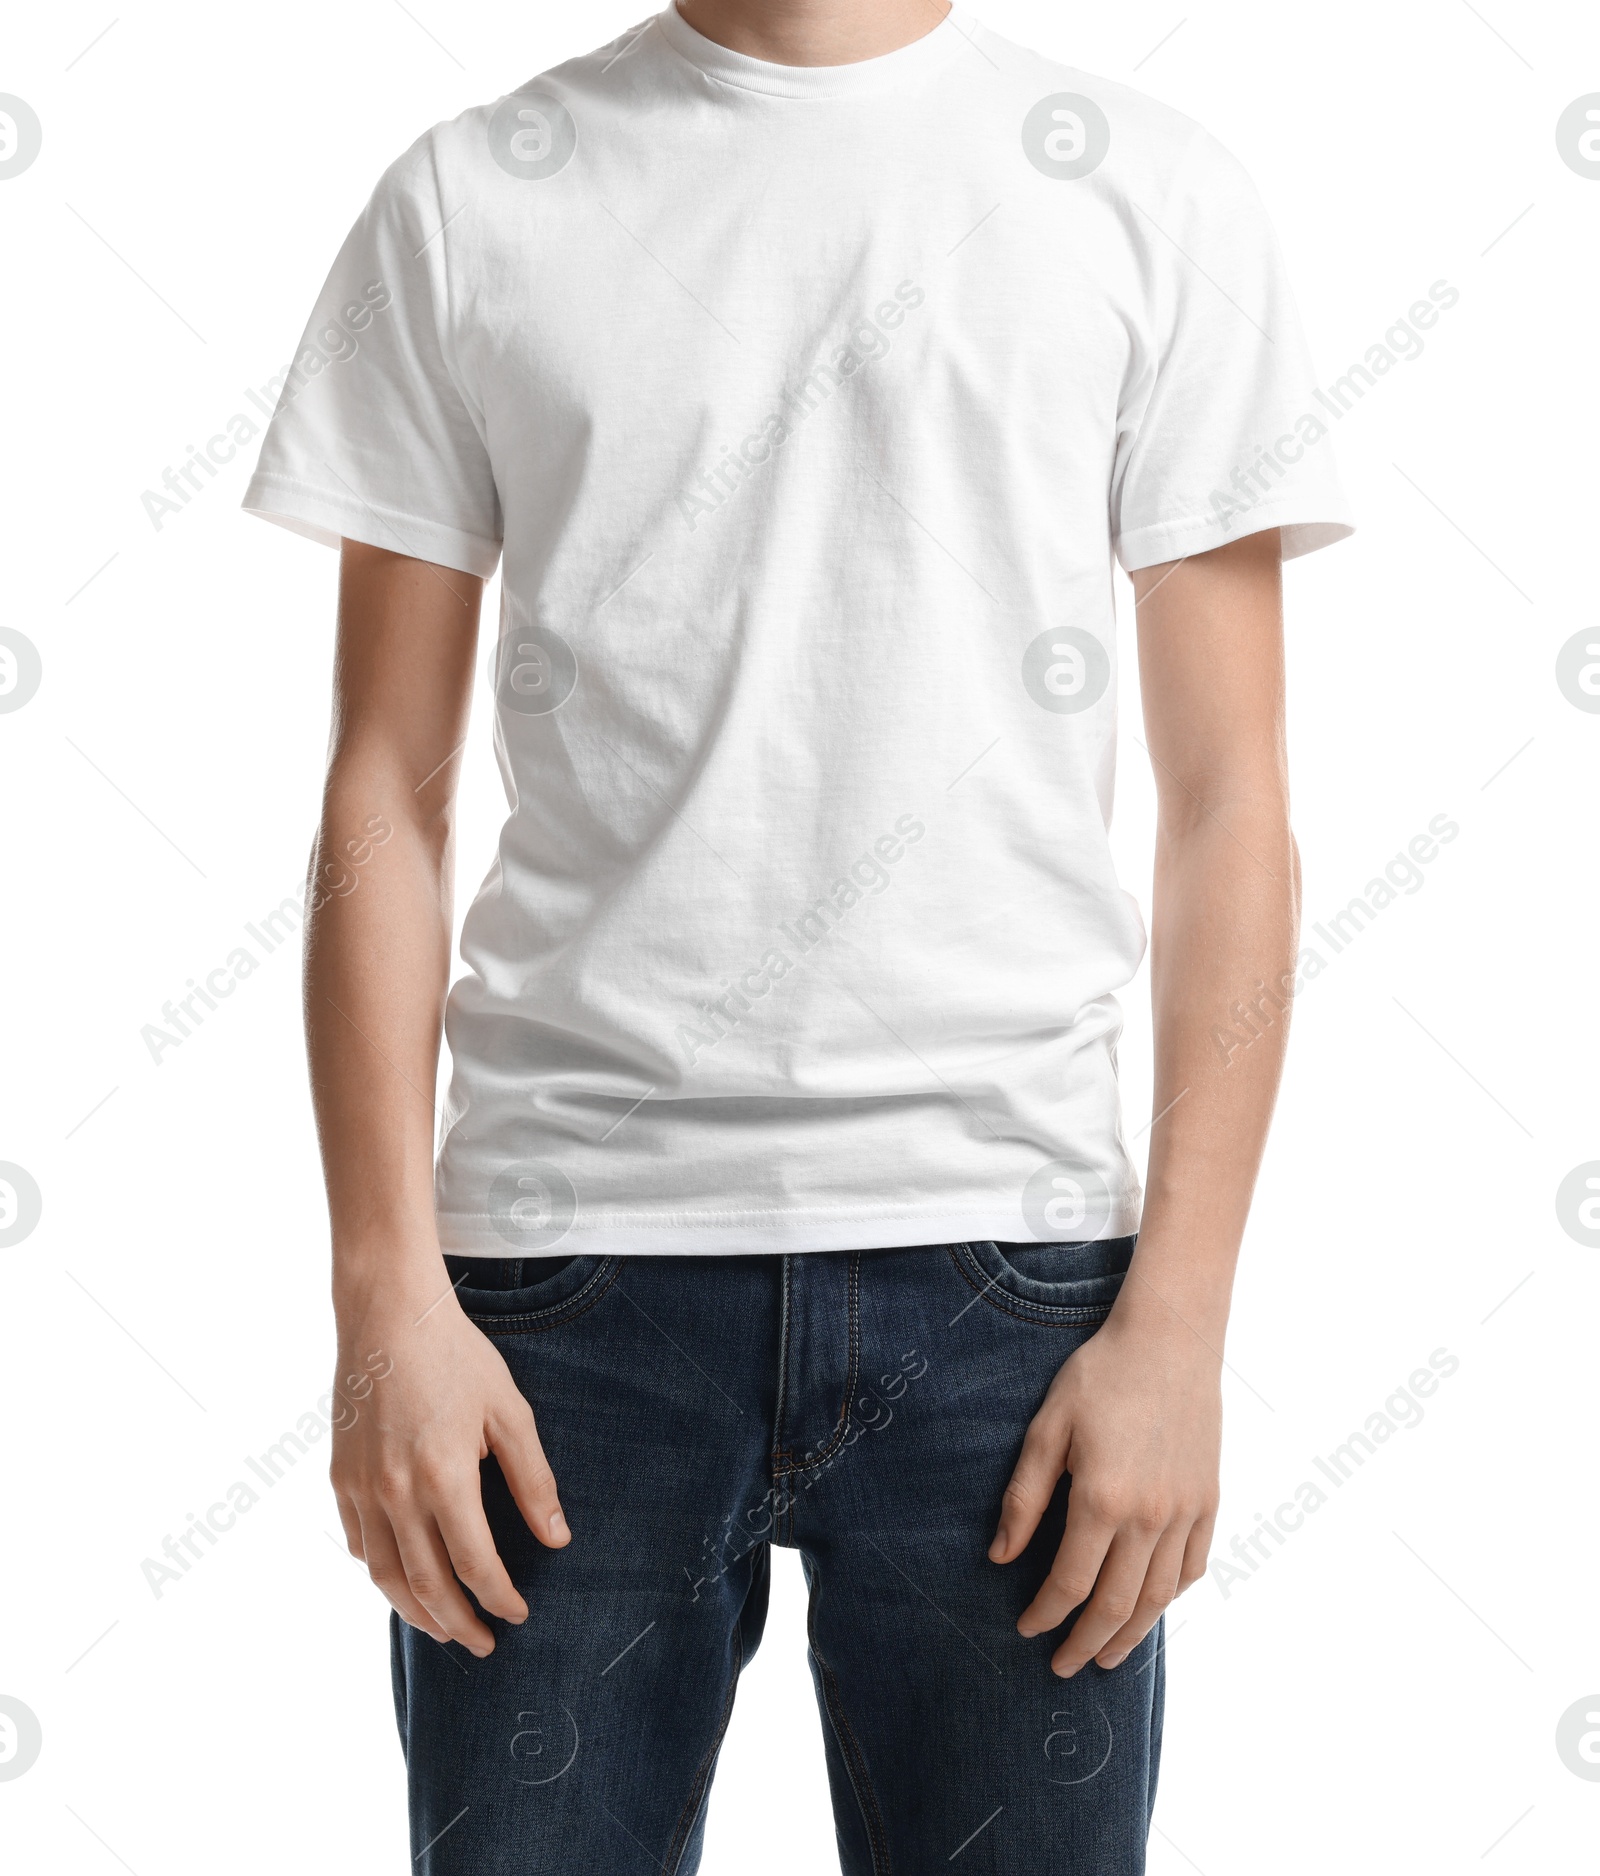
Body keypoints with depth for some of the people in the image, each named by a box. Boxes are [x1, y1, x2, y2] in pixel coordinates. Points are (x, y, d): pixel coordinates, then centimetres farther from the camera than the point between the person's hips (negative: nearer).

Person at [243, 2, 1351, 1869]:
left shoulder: (1147, 191, 6)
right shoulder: (467, 199, 8)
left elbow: (1227, 801, 4)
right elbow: (387, 795, 6)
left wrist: (1180, 1313, -3)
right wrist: (387, 1294, -2)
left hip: (1003, 1254, 0)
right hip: (572, 1254, 1)